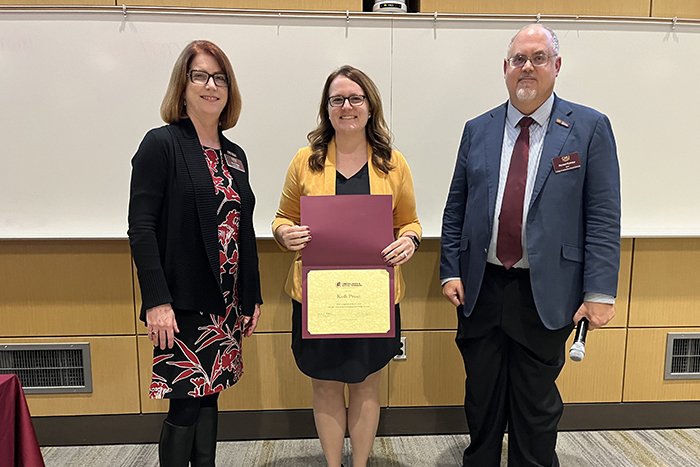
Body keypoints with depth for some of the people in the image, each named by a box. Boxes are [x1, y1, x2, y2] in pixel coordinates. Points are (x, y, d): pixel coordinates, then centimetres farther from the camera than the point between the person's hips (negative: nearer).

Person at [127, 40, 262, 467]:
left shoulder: (235, 155, 11)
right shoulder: (161, 144, -6)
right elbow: (141, 228, -12)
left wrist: (253, 298, 11)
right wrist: (157, 300, -18)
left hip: (226, 304, 6)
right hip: (183, 304, -6)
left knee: (209, 396, 15)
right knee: (185, 404, 2)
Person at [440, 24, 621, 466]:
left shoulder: (590, 127, -2)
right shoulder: (478, 129, 5)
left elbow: (603, 217, -5)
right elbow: (456, 209, 6)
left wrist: (600, 292, -9)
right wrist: (451, 271, 0)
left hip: (547, 293, -2)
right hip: (480, 288, 3)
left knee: (536, 405, 13)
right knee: (482, 397, 17)